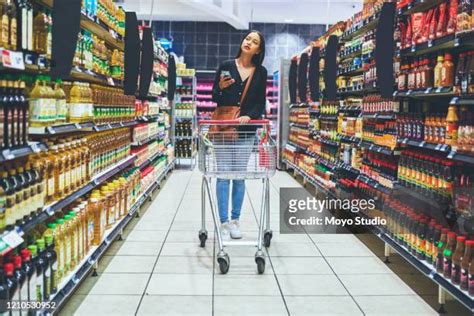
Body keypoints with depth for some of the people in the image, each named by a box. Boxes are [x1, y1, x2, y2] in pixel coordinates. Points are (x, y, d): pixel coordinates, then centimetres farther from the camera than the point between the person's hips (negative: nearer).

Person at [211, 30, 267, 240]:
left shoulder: (261, 72, 7)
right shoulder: (226, 66, 3)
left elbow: (261, 103, 4)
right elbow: (214, 98, 6)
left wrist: (249, 116, -14)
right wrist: (220, 88, -14)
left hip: (246, 129, 1)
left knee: (240, 175, 6)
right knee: (223, 175, -2)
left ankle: (235, 220, 16)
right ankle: (223, 222, 3)